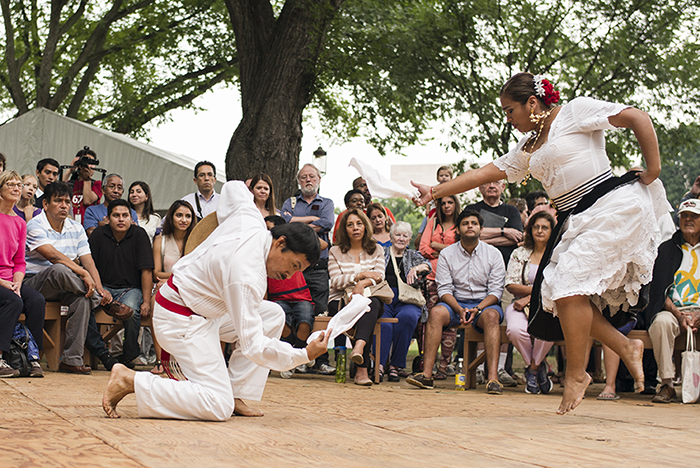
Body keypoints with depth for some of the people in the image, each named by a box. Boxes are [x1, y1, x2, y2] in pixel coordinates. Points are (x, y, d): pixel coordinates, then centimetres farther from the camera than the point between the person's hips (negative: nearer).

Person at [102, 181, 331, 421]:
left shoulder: (250, 218, -6)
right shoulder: (247, 276, -31)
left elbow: (234, 186, 18)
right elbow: (253, 346, -29)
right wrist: (305, 355, -27)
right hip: (182, 320, -11)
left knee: (273, 315, 5)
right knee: (218, 408, -19)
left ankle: (235, 394, 8)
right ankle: (129, 381, -12)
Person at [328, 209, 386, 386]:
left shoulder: (377, 250, 17)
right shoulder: (335, 252, 12)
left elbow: (379, 278, 1)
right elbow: (336, 282, -1)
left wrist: (363, 284, -21)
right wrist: (361, 275, -12)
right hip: (340, 301, -1)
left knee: (373, 303, -37)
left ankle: (359, 346, -62)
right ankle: (362, 368, -44)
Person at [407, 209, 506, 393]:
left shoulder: (493, 254, 3)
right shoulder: (447, 254, 6)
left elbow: (495, 291, -3)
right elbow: (444, 289, -2)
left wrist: (477, 309, -20)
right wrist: (460, 310, -20)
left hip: (485, 303, -1)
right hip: (455, 302, 1)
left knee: (491, 316, -36)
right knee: (436, 312, -30)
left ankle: (493, 377, -46)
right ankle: (426, 374, -37)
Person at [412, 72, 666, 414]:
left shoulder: (576, 111, -3)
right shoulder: (528, 148, 20)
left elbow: (638, 118, -8)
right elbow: (487, 172, 20)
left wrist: (652, 172, -9)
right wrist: (436, 191, 16)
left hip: (612, 206, -9)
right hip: (577, 221, 9)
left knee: (569, 285, -17)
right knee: (559, 295, -2)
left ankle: (576, 374, -7)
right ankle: (626, 348, 9)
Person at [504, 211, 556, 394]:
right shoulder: (519, 254, 14)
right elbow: (511, 285, 5)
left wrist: (529, 298, -10)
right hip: (522, 306, 1)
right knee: (515, 330, -34)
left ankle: (533, 368, -10)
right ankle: (539, 366, -6)